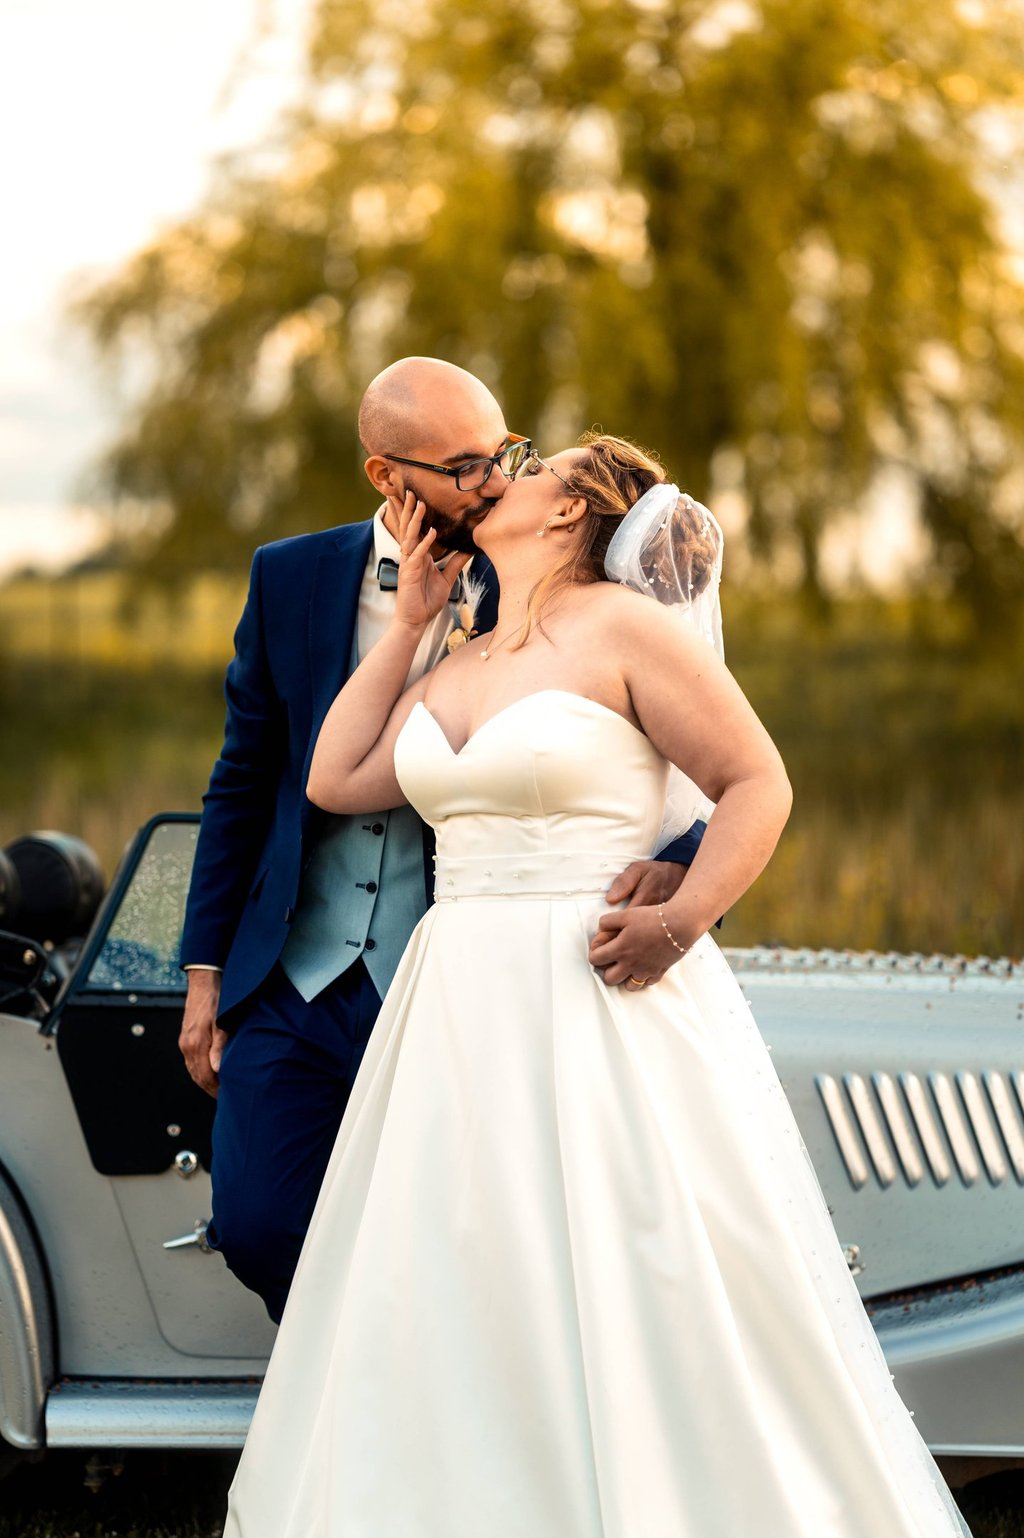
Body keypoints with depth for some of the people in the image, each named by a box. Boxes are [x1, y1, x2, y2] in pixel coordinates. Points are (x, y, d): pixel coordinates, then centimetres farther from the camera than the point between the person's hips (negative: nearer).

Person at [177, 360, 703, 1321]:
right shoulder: (292, 580, 1)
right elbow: (245, 779, 8)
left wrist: (670, 863, -33)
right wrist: (206, 970, 7)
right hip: (293, 987, 2)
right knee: (257, 1227, 1)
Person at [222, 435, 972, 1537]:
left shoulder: (623, 629, -6)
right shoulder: (462, 665, 16)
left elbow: (757, 785, -7)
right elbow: (335, 780, 15)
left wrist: (682, 921, -22)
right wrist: (407, 620, 15)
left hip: (599, 999, -7)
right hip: (465, 1010, 7)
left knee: (630, 1293, -4)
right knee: (457, 1301, 8)